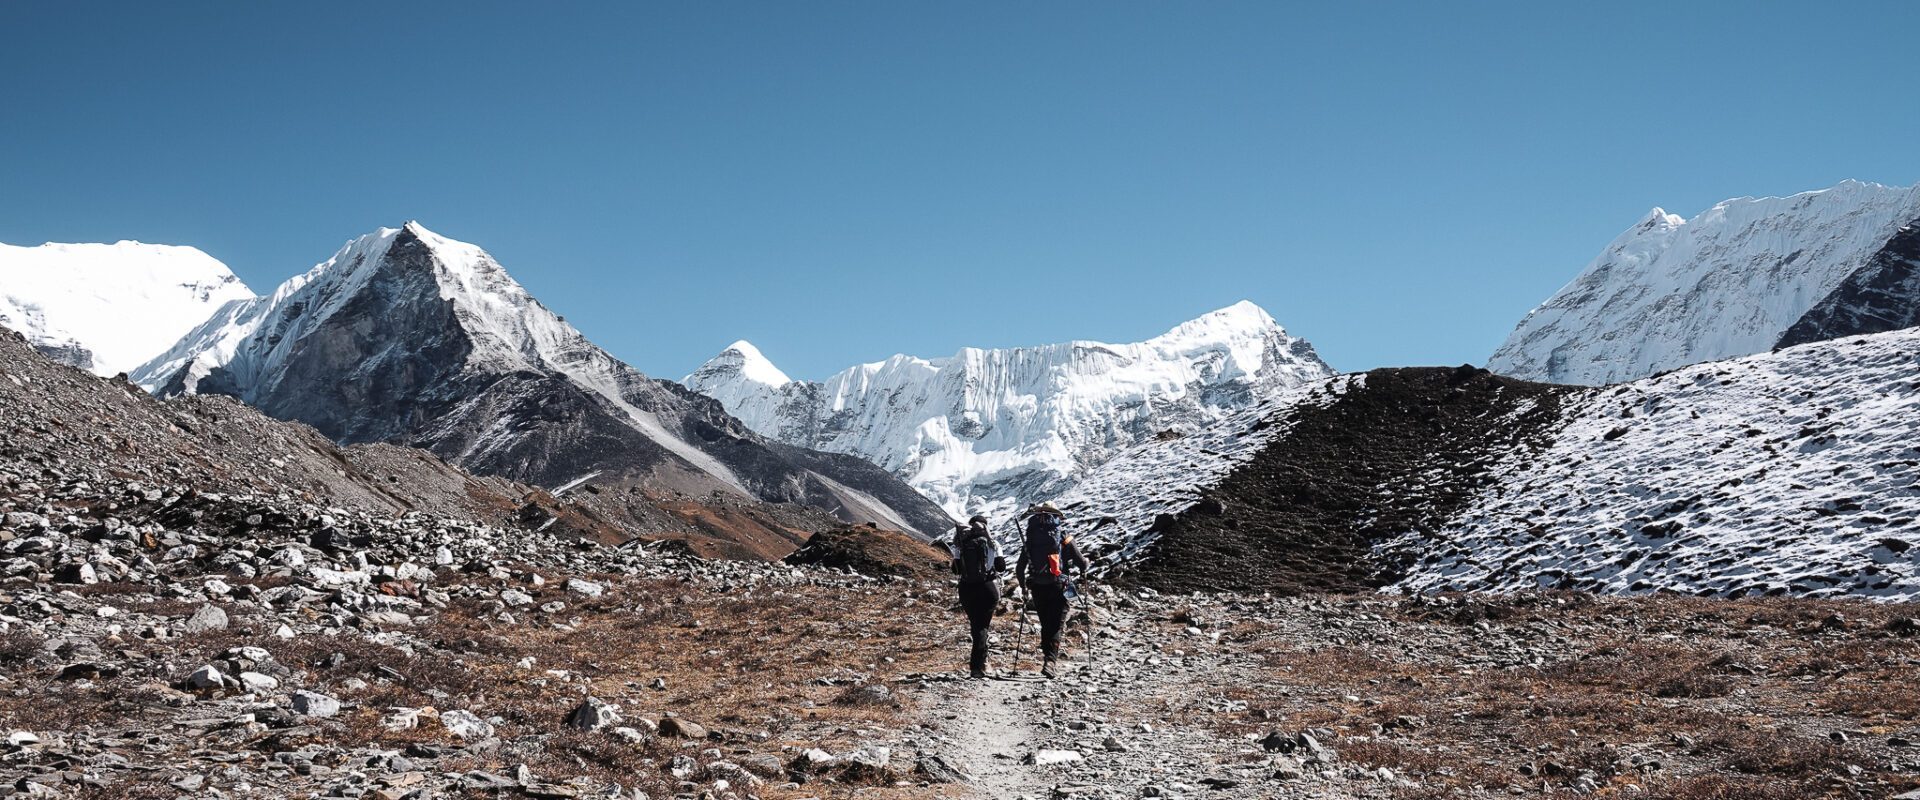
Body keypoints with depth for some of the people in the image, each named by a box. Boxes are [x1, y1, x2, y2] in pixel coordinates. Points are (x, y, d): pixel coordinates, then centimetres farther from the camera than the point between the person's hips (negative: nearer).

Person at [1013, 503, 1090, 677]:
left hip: (1037, 589, 3)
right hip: (1058, 588, -3)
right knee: (1055, 627, -3)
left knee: (1045, 625, 19)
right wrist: (1085, 564, 26)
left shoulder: (1031, 540, 8)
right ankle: (1049, 660, -20)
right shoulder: (1064, 538, -1)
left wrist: (1024, 588, 25)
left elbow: (1019, 570, 9)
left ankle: (1047, 656, 21)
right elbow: (1082, 564, 1)